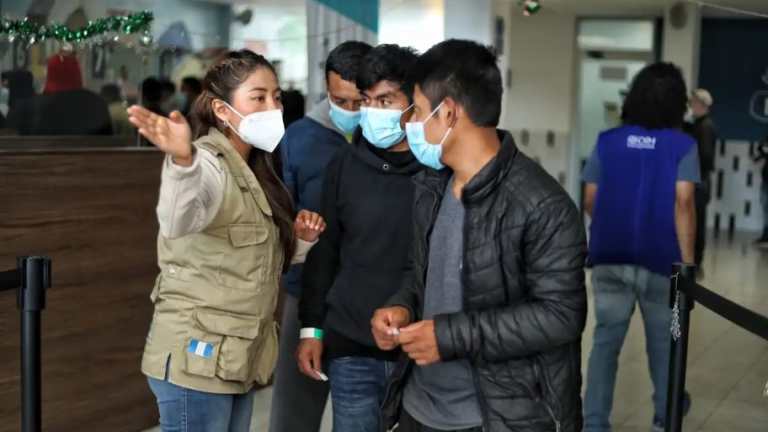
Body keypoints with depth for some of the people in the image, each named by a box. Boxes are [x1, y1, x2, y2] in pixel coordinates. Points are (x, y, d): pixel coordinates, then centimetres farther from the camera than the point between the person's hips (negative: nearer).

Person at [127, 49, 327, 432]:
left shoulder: (254, 170, 11)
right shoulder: (207, 164, -16)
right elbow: (178, 221, -40)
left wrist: (299, 239, -1)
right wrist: (183, 161, -60)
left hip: (237, 361, 9)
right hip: (197, 360, -8)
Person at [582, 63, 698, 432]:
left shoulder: (607, 141, 2)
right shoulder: (683, 146, -7)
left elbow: (590, 201, 2)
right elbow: (683, 204, -15)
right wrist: (688, 262, -11)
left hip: (609, 259, 2)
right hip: (659, 260, -2)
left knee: (606, 340, 8)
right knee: (662, 341, 16)